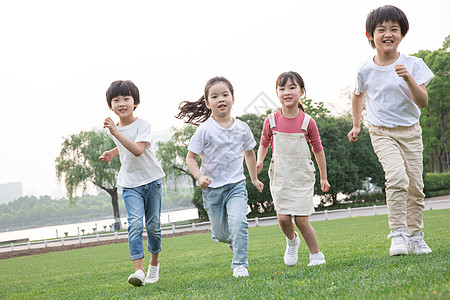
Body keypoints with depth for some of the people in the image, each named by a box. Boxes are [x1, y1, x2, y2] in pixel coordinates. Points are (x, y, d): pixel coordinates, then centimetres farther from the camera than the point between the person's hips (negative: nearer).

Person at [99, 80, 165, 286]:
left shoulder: (143, 125, -14)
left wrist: (116, 132, -37)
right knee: (135, 224, -16)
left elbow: (138, 150, -32)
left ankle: (154, 263, 29)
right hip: (130, 184, 3)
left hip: (151, 179, -3)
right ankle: (139, 270, -23)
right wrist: (112, 153, 12)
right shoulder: (114, 129, 5)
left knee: (153, 225, 6)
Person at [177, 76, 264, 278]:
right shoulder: (205, 129, -9)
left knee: (238, 223, -21)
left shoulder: (241, 128, 1)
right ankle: (233, 242, 43)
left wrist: (254, 178, 24)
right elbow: (190, 157, -7)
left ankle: (240, 265, -9)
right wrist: (200, 177, -23)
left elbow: (249, 152, 19)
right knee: (220, 234, 7)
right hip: (212, 188, -1)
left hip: (236, 185, 1)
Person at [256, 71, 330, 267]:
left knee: (301, 219, -8)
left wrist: (323, 177, 11)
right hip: (280, 176, 1)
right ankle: (291, 241, 24)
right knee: (283, 217, -9)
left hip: (302, 176, -1)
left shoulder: (307, 122, -6)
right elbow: (264, 143, 14)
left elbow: (318, 149, 6)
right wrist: (259, 161, -5)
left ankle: (316, 255, 11)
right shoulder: (272, 120, -3)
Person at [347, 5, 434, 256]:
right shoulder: (366, 70, -5)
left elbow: (423, 102, -15)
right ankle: (398, 234, -17)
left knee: (416, 185, 2)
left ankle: (416, 238, 17)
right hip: (382, 133, -1)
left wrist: (408, 79, -29)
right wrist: (356, 126, 18)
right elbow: (358, 95, 17)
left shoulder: (413, 65, -8)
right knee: (397, 176, -23)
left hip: (410, 132, 2)